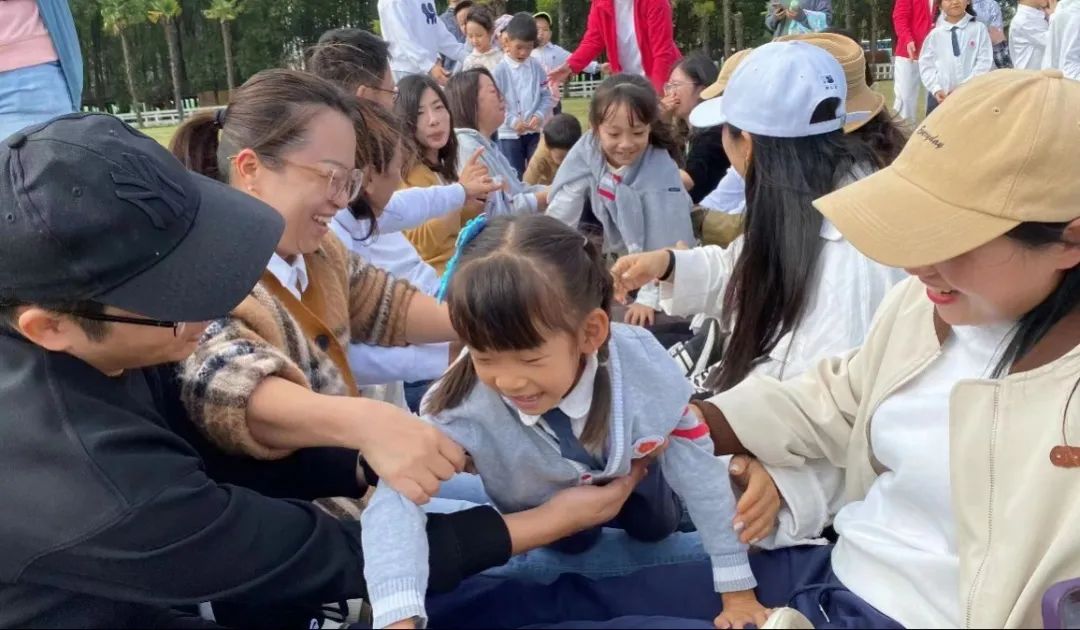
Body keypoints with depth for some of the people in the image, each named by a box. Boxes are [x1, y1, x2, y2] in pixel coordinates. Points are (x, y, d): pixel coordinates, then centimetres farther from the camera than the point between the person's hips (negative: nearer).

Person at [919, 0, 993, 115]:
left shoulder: (978, 29, 3)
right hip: (940, 97, 1)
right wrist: (936, 89, -10)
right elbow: (926, 65, 4)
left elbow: (985, 62, -3)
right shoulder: (935, 34, 6)